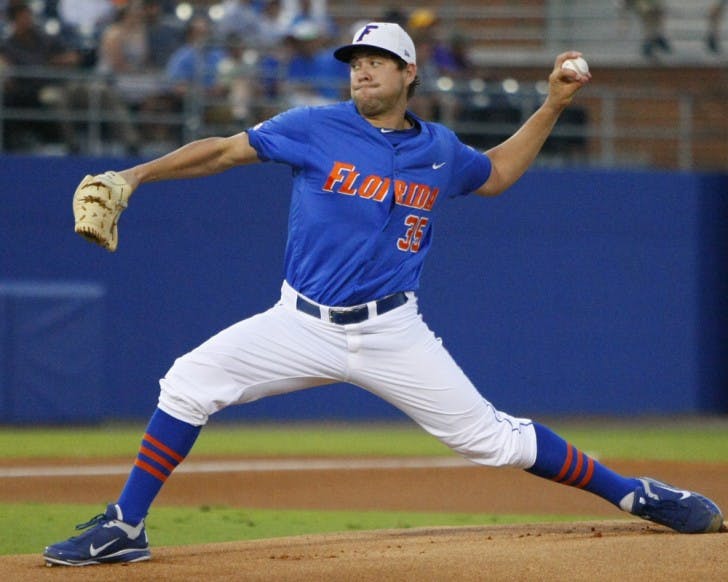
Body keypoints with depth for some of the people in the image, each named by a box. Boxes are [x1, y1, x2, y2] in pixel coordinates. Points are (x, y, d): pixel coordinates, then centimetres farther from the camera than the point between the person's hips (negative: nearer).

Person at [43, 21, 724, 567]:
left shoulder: (439, 149, 6)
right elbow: (225, 149, -1)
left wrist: (553, 104, 19)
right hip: (302, 324, 0)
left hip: (390, 335, 0)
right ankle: (124, 528, -11)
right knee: (189, 382, -18)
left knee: (491, 437, -2)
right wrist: (140, 173, -11)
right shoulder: (315, 129, -3)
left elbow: (495, 173, 26)